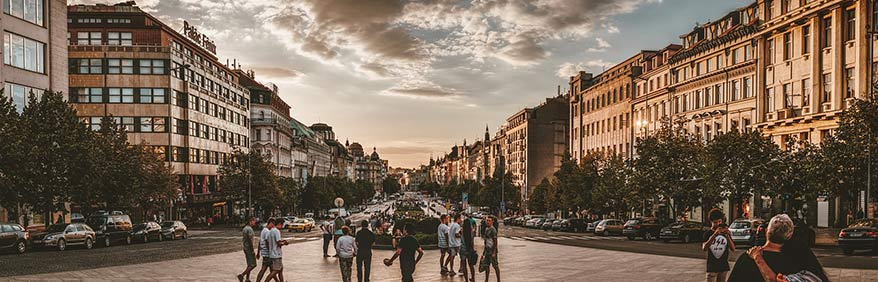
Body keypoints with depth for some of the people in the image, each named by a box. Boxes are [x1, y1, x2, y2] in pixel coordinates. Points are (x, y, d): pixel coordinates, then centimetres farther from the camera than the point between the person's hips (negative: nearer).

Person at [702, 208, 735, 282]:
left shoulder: (726, 233, 6)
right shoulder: (707, 234, -2)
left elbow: (732, 249, -4)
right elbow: (704, 248, -19)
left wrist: (727, 236, -20)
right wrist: (714, 235, -30)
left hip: (724, 267, 3)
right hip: (712, 268, -3)